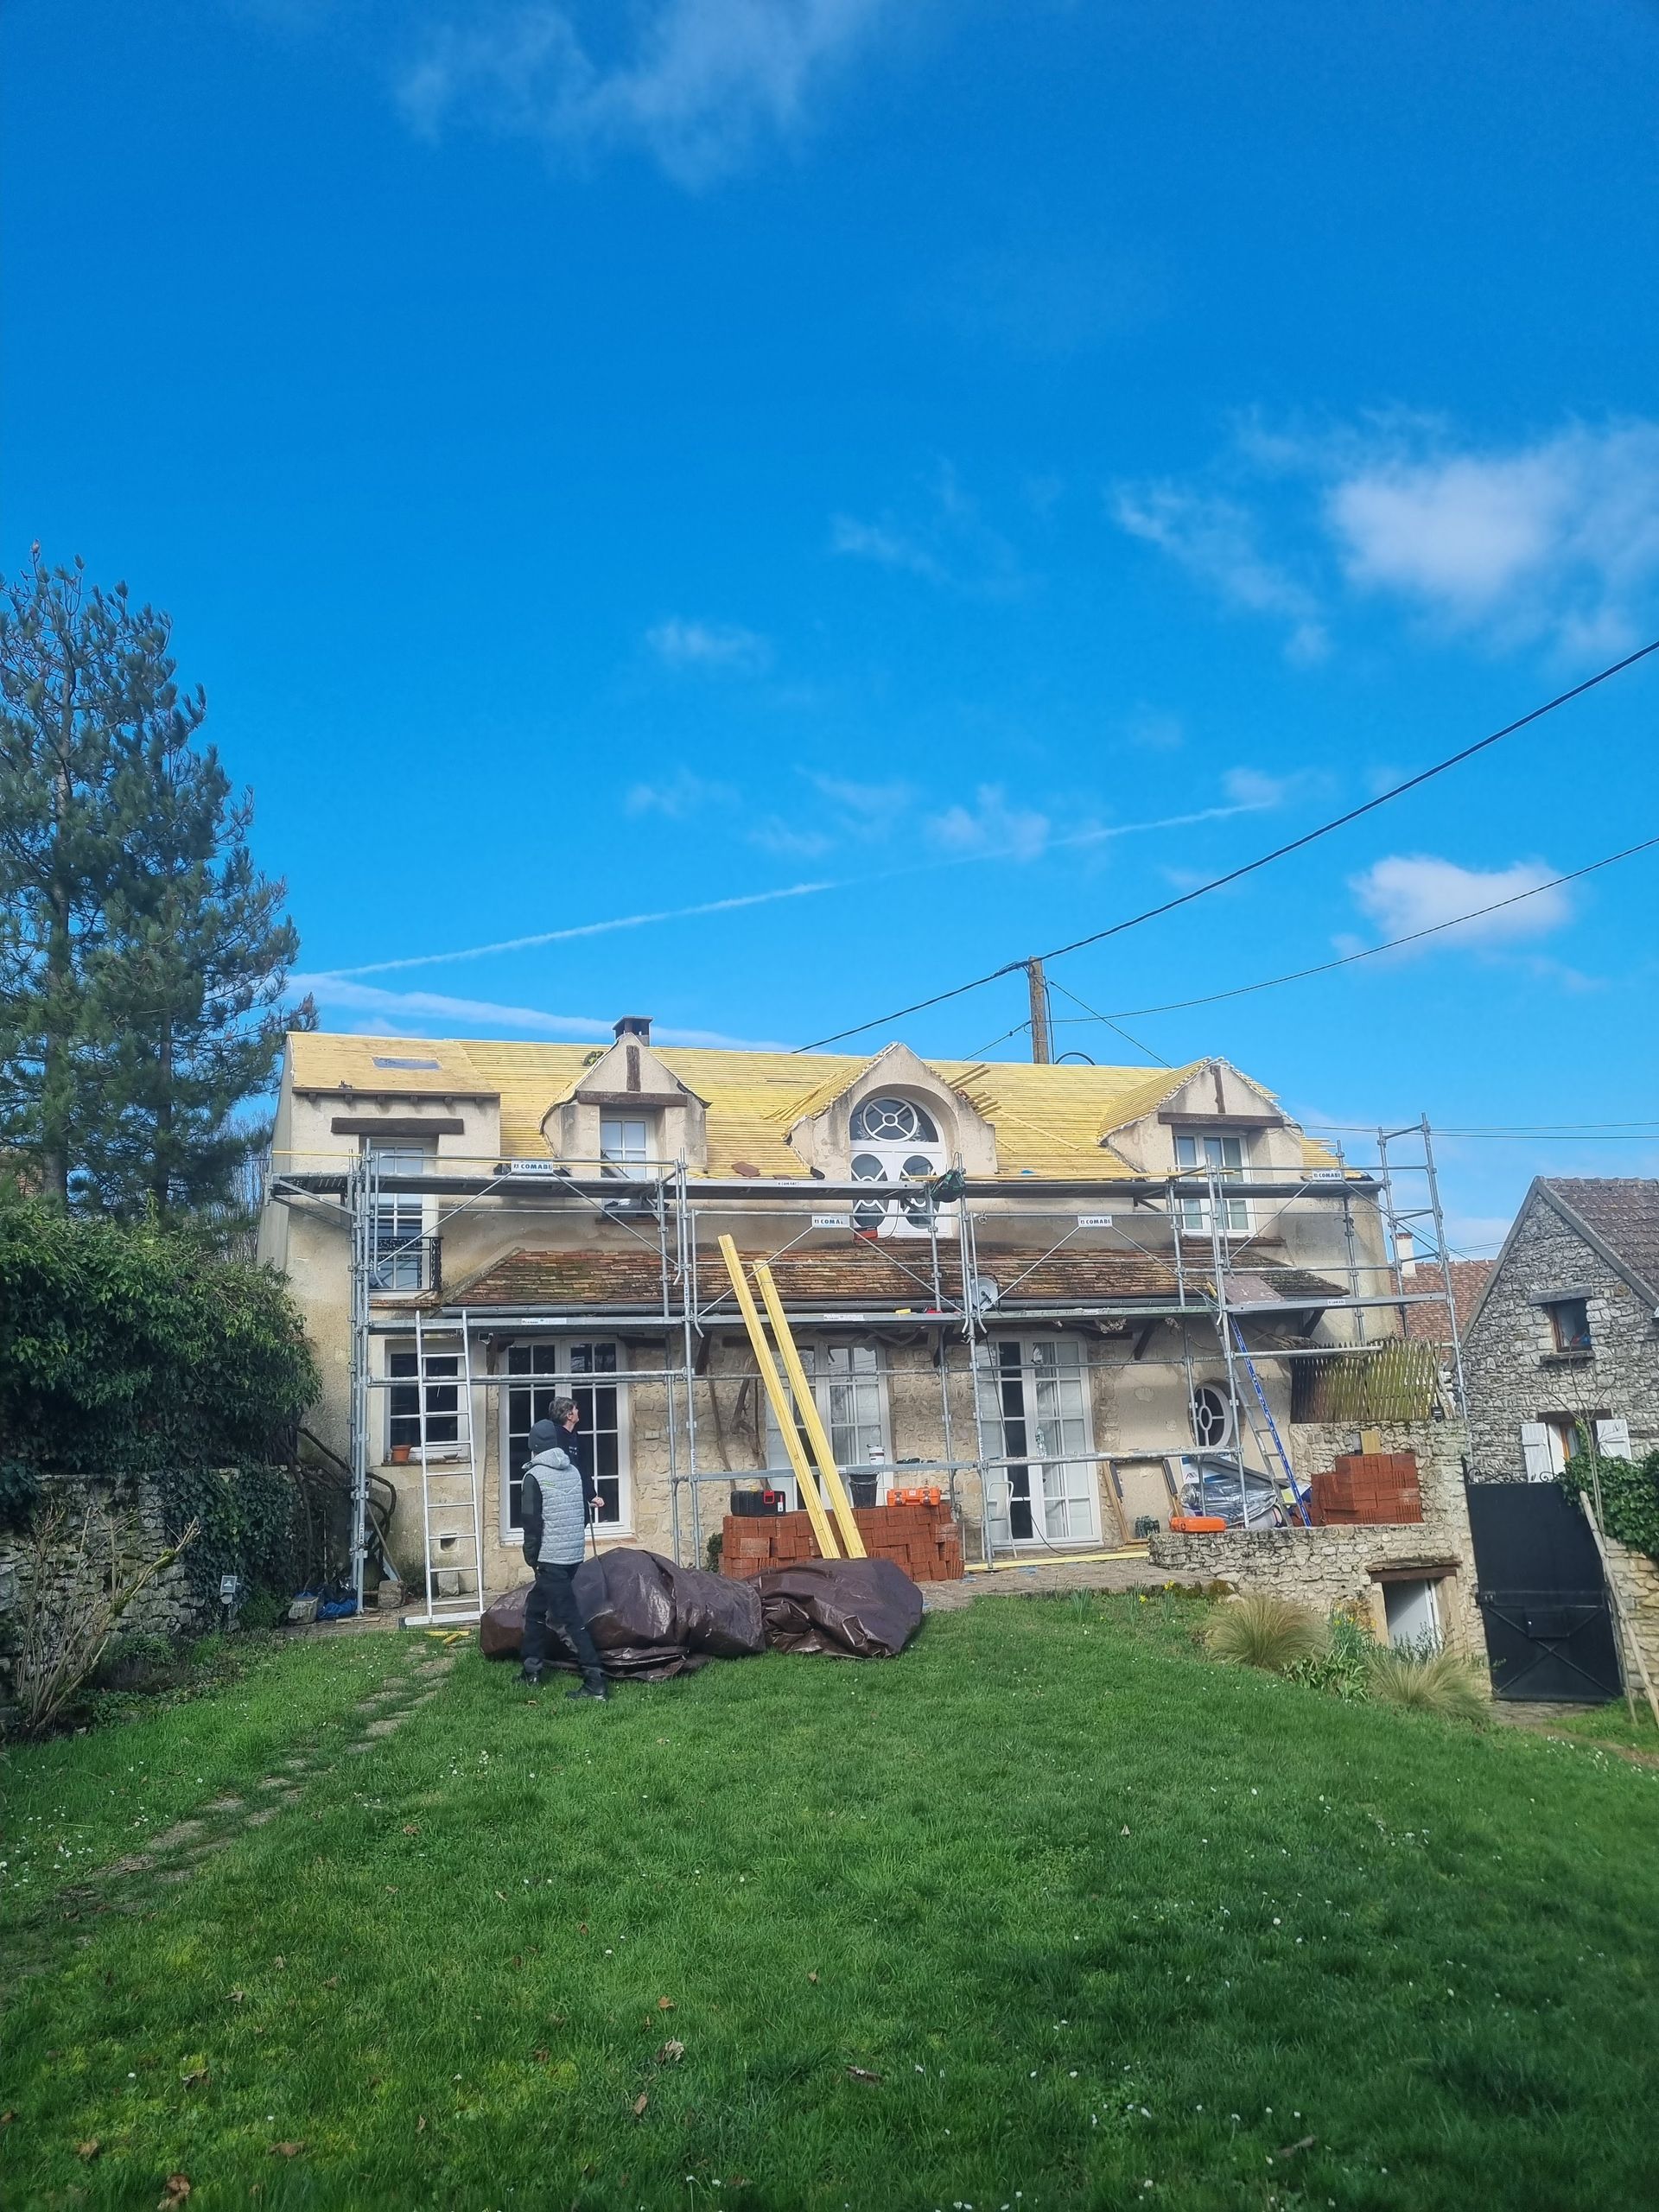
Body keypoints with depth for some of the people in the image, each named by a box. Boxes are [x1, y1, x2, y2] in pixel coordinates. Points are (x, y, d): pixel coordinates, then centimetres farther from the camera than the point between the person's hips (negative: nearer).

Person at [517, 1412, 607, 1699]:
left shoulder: (535, 1476, -10)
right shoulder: (574, 1472, 9)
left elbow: (532, 1522, -13)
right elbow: (584, 1515, 14)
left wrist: (531, 1556, -2)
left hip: (551, 1560, -7)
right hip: (574, 1556, 7)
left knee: (568, 1619, -8)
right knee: (535, 1606, 22)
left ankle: (594, 1681, -13)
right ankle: (532, 1669, 29)